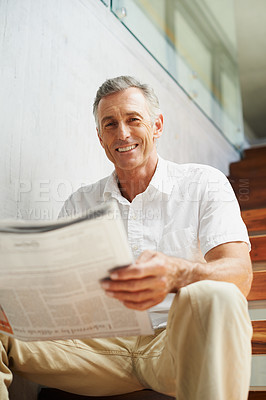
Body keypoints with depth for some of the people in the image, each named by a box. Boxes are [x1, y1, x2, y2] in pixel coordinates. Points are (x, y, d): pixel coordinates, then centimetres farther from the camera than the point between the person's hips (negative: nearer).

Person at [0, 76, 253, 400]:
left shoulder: (204, 184, 4)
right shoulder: (80, 203, 14)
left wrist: (177, 274, -35)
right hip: (101, 346, 2)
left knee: (213, 297, -35)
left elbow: (239, 274, -11)